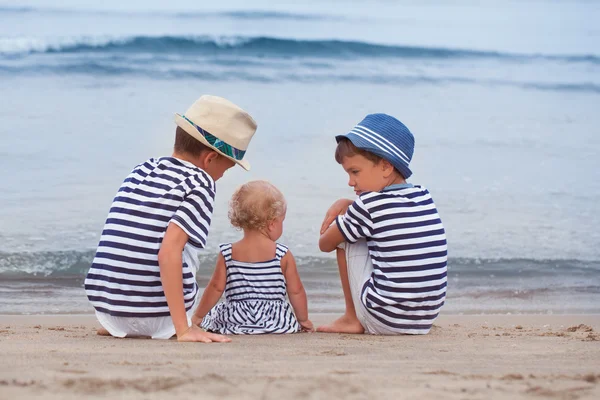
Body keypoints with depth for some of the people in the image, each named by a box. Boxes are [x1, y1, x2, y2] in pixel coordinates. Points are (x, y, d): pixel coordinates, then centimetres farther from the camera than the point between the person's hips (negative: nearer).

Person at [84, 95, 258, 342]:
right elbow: (168, 251, -20)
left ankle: (115, 328, 22)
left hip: (105, 308, 5)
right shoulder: (200, 183, -8)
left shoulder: (140, 171, 11)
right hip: (156, 318, -5)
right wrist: (183, 330, -22)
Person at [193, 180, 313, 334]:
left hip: (235, 321, 1)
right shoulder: (283, 255, -5)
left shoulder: (228, 254, -3)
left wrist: (198, 316, 11)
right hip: (276, 323, -1)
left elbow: (216, 287, -1)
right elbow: (296, 291, 1)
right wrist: (303, 320, 16)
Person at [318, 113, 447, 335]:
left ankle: (352, 319, 12)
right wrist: (345, 204, 14)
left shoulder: (368, 205, -11)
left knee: (344, 236, 9)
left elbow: (325, 244, 3)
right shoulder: (423, 197, 8)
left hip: (384, 321, -7)